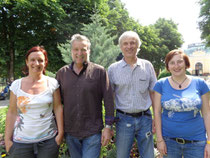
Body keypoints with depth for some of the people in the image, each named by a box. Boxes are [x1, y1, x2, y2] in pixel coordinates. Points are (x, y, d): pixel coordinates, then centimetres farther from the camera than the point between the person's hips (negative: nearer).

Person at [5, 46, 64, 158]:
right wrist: (7, 139, 1)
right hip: (21, 142, 1)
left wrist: (60, 133, -3)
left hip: (49, 140, 0)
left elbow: (58, 108, -1)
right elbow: (12, 113, 2)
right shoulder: (16, 85, -1)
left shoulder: (52, 83, -4)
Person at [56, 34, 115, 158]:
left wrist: (108, 127, -8)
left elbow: (108, 100, -6)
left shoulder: (99, 71, -6)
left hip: (93, 132, -3)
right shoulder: (62, 73, 3)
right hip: (70, 132, 4)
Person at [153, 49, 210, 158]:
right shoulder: (161, 84, -3)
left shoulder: (199, 83, -2)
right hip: (169, 140, 0)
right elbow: (157, 112, -3)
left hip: (196, 142, 1)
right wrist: (159, 139, -4)